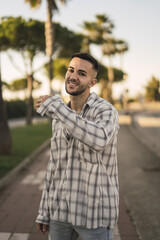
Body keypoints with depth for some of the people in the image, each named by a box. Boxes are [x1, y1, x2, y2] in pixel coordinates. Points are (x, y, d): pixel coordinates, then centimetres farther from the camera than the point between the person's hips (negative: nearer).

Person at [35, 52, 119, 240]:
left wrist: (54, 106, -31)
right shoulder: (60, 117, 9)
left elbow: (98, 140, -38)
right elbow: (56, 166, 13)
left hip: (95, 210, -6)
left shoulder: (107, 111, -13)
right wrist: (44, 212, 12)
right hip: (63, 210, 6)